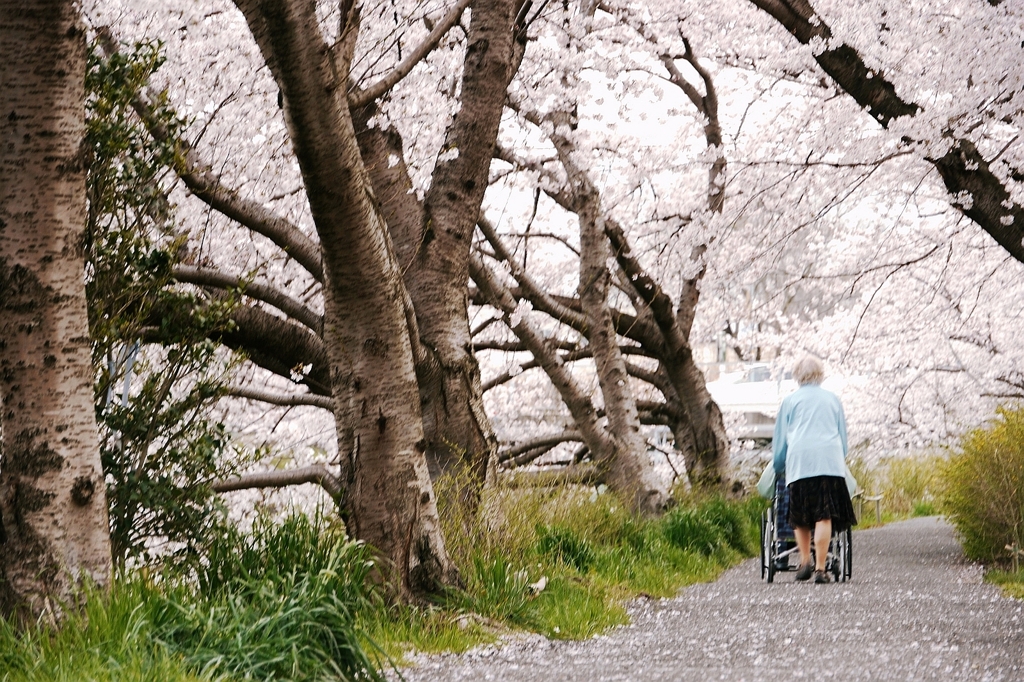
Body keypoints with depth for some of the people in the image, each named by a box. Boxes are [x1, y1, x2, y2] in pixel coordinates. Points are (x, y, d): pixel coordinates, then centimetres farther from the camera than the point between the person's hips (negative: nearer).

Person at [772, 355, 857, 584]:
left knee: (801, 518, 11)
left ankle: (805, 562, 3)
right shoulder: (832, 399, 18)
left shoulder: (790, 400, 14)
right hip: (830, 460, 0)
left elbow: (780, 439, 18)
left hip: (799, 462, 0)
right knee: (824, 516, -5)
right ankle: (820, 569, -11)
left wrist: (778, 467, 30)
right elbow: (843, 436, 24)